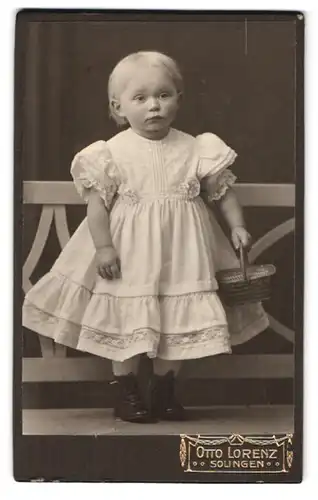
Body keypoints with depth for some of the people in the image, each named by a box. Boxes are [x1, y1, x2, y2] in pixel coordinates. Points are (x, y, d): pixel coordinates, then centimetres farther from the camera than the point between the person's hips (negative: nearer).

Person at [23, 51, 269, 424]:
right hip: (129, 253, -2)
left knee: (179, 321, 7)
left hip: (181, 252, 3)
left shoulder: (195, 149, -1)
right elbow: (97, 201, -7)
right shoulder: (112, 152, -7)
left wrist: (237, 226, -5)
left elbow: (222, 190, 6)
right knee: (129, 319, 3)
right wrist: (103, 245, -14)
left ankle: (164, 390, 24)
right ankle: (126, 391, 19)